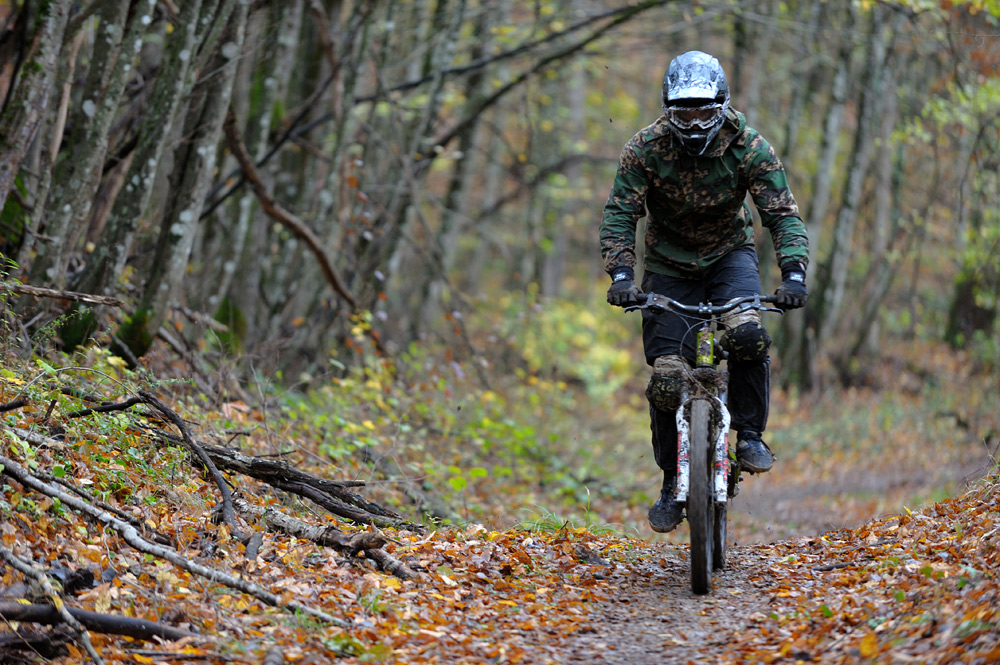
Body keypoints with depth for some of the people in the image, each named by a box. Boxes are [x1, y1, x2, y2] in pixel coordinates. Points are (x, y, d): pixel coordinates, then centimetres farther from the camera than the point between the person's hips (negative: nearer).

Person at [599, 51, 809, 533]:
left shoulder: (748, 148, -18)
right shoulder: (645, 149, -17)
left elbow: (783, 214, -19)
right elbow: (620, 214, -17)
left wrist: (794, 273, -35)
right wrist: (621, 274, -33)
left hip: (729, 255, 0)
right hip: (669, 264, 1)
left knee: (746, 334, -32)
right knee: (667, 377, -10)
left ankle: (750, 434, -11)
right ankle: (672, 481, 8)